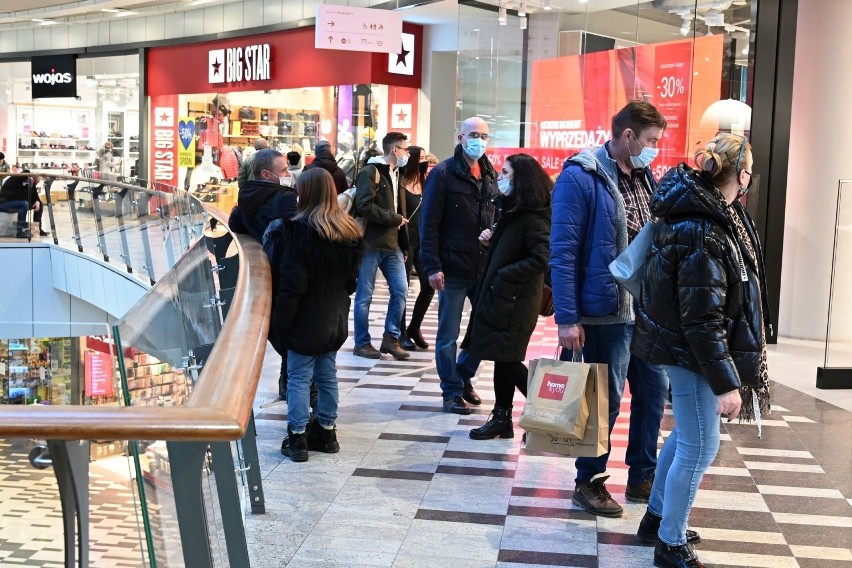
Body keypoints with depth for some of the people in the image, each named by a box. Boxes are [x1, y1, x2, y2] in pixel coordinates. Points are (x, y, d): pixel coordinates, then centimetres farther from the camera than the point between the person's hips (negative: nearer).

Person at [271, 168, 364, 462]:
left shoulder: (300, 230, -16)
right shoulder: (349, 231, 6)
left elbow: (291, 284, -17)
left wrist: (280, 323, -11)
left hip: (306, 319, -7)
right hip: (335, 319, 7)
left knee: (299, 377, 1)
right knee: (327, 375, 15)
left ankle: (297, 437, 4)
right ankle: (327, 432, 23)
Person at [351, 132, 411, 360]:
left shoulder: (396, 175, 18)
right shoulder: (371, 172, -9)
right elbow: (364, 206, -21)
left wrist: (404, 245, 14)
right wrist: (393, 218, -13)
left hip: (392, 245, 8)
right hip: (370, 244, -8)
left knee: (400, 290, 3)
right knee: (364, 296, 1)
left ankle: (390, 338, 15)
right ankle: (362, 343, 11)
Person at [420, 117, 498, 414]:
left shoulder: (490, 175, 11)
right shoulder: (444, 173, -6)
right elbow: (429, 223, -10)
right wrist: (433, 266, -16)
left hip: (485, 267, 5)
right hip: (453, 269, -5)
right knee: (448, 334, 4)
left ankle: (463, 376, 30)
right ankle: (452, 391, 16)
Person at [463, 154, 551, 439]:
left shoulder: (532, 219, -17)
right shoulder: (513, 211, 12)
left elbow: (541, 258, -27)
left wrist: (505, 276, -22)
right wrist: (493, 238, 2)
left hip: (515, 302, -9)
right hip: (500, 297, 9)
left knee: (507, 360, -4)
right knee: (502, 359, 12)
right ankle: (501, 418, 20)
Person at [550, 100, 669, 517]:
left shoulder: (644, 178, 10)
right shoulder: (581, 177, -12)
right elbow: (562, 251, -15)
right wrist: (567, 318, -19)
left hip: (647, 310, 8)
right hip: (606, 312, -7)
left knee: (654, 389, 13)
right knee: (606, 399, 2)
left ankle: (642, 478, 30)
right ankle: (589, 483, 21)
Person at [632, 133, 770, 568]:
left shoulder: (716, 211, 2)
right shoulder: (703, 235, -27)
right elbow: (702, 320, -26)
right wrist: (726, 383, -23)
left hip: (685, 346, 10)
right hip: (691, 352, -10)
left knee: (686, 435, 22)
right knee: (699, 448, -1)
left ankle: (657, 517, 38)